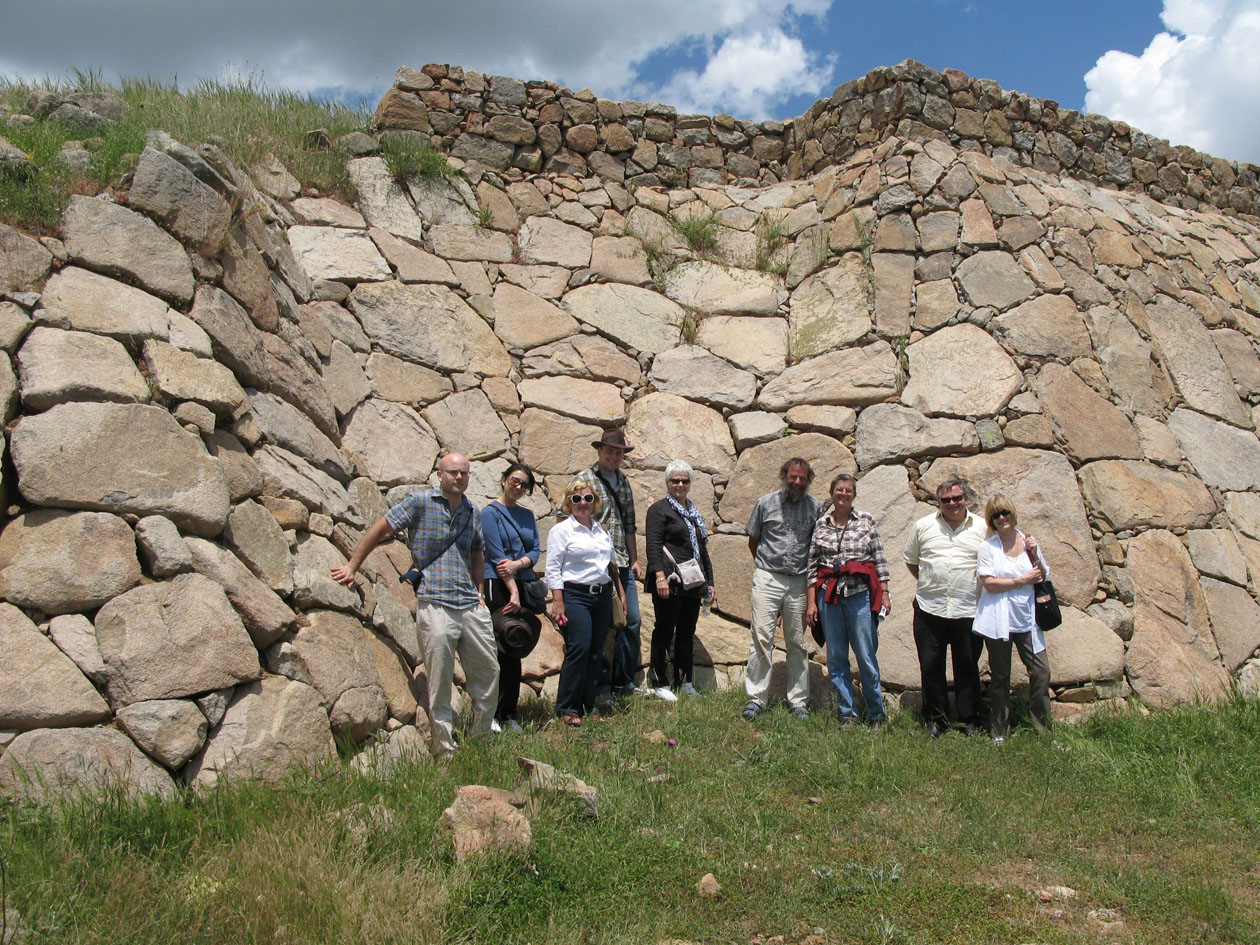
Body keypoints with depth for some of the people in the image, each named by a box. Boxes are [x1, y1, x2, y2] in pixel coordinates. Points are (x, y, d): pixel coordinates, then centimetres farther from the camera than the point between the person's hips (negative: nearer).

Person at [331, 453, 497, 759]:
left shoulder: (473, 513, 14)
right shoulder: (420, 502, -1)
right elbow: (380, 529, 2)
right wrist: (352, 567, 1)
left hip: (472, 607, 5)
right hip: (435, 605, -5)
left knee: (489, 673, 9)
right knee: (440, 682, -1)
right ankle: (445, 751, 9)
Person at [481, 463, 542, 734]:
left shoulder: (527, 515, 16)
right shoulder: (490, 513, -3)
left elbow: (536, 550, 9)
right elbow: (496, 555, -11)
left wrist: (518, 563, -13)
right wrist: (513, 592, -16)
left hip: (524, 585, 6)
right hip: (499, 587, -6)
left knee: (515, 651, 8)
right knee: (505, 651, -7)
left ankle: (509, 714, 15)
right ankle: (494, 714, 1)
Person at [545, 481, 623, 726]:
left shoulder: (601, 530, 17)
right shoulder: (561, 530, 0)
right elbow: (553, 569, -5)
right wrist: (558, 603, -13)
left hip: (603, 596, 6)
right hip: (575, 596, -6)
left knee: (595, 653, 6)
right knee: (578, 649, -13)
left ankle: (589, 705, 15)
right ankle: (567, 708, -2)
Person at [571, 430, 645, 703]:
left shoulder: (623, 481, 16)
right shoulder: (583, 480, -4)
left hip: (623, 565, 7)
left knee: (632, 621, 9)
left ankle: (624, 683, 22)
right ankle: (602, 686, 11)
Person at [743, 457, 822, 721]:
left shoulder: (815, 507, 7)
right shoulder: (766, 503, 4)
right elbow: (753, 540, 13)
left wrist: (808, 568, 8)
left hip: (799, 582, 2)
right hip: (767, 579, -1)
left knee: (797, 642, 7)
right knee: (761, 637, -7)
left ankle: (798, 700, 15)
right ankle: (756, 698, -2)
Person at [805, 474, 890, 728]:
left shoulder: (866, 521, 4)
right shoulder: (821, 524, 8)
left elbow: (879, 559, 4)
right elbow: (812, 566, 7)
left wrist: (884, 593, 0)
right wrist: (811, 602, 3)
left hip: (860, 593, -2)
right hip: (829, 595, 2)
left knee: (866, 656, -2)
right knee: (836, 658, 5)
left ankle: (876, 713, 13)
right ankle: (847, 714, 16)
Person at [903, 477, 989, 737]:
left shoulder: (982, 528, 4)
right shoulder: (923, 526, 7)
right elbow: (910, 560, 16)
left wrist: (982, 589, 1)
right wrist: (928, 583, 9)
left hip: (968, 610, -1)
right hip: (930, 609, 1)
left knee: (968, 667, 7)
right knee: (931, 667, 5)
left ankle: (970, 721, 20)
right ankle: (935, 720, 18)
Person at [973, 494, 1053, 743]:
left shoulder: (1029, 542, 9)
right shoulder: (987, 547, -2)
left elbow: (1043, 579, 10)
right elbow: (989, 584, -11)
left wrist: (1034, 556, -5)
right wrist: (1023, 580, -10)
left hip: (1026, 618, 3)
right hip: (997, 619, -3)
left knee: (1041, 672, -3)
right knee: (1000, 676, 5)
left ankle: (1044, 732, 9)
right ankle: (1000, 733, 15)